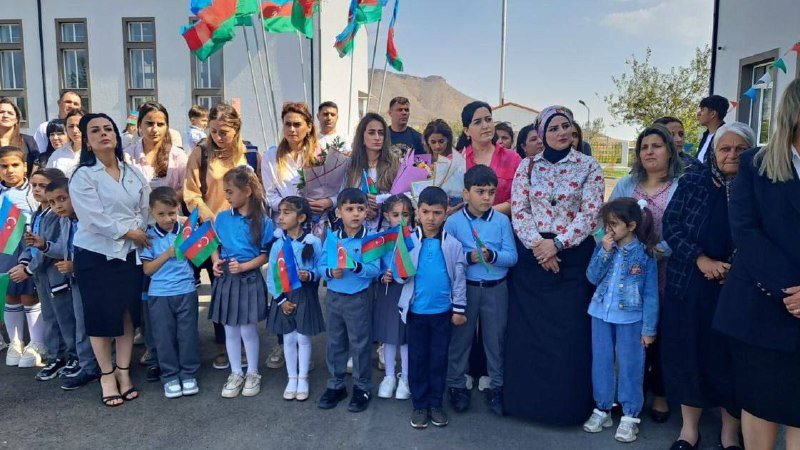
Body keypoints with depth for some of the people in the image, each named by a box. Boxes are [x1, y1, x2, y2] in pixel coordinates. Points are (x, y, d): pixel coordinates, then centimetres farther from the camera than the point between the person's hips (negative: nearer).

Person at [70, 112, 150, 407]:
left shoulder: (133, 173, 8)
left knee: (128, 314, 9)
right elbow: (93, 219, -16)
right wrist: (128, 232, -12)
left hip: (130, 254, 4)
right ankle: (107, 375, 20)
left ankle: (123, 371, 24)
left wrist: (143, 235, -7)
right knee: (102, 316, 4)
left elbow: (146, 208, 6)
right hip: (96, 256, -4)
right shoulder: (83, 176, -7)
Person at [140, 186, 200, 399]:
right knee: (164, 337, 7)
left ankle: (189, 374, 20)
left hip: (186, 291, 0)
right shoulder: (149, 237, -1)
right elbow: (147, 269, -3)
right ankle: (170, 376, 21)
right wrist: (167, 254, -13)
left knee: (187, 334, 7)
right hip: (159, 294, 0)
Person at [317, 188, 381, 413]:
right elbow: (320, 266, 1)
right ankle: (335, 385, 31)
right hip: (333, 296, 4)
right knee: (335, 343, 16)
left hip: (358, 298, -4)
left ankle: (362, 388, 23)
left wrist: (354, 265, -32)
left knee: (360, 344, 7)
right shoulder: (331, 238, 0)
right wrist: (330, 271, -19)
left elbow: (375, 270, -18)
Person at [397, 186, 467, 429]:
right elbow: (400, 278, -1)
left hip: (443, 311, 0)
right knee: (417, 358, 9)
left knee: (439, 358, 11)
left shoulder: (453, 244, -4)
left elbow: (459, 278, 1)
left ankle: (436, 403, 26)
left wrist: (459, 309, 1)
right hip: (416, 310, 0)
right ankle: (419, 405, 23)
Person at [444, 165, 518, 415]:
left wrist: (492, 255, -22)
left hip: (496, 288, 2)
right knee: (461, 337, 10)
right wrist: (468, 257, -23)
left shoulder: (502, 221, -2)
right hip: (465, 288, -1)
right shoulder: (453, 222, -5)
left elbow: (512, 257, -5)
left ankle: (496, 387, 28)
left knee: (496, 338, 12)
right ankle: (456, 385, 26)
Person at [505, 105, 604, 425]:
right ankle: (526, 398, 22)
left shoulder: (589, 166, 1)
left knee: (570, 332, 1)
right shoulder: (527, 166, 7)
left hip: (572, 258, -1)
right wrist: (538, 245, -13)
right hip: (531, 256, 2)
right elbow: (518, 210, 0)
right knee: (527, 330, 6)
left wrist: (557, 244, -15)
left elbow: (591, 213, -6)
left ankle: (568, 403, 18)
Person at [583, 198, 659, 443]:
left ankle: (630, 416, 18)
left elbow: (651, 294, -6)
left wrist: (648, 328, -7)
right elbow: (592, 278, -5)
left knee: (630, 366, 5)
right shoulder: (603, 247, 1)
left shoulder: (645, 253, -9)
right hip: (601, 314, 4)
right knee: (601, 363, 12)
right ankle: (602, 409, 26)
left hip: (630, 318, -4)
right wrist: (605, 252, -16)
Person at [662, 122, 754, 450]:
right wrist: (701, 259, -15)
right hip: (690, 286, 1)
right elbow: (671, 224, -2)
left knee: (733, 358, 7)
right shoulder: (692, 183, 4)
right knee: (688, 353, 7)